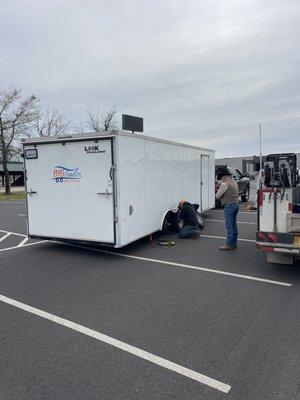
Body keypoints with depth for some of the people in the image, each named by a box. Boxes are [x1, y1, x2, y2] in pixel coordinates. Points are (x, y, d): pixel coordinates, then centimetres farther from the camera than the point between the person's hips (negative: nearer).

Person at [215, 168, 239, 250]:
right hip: (236, 203, 9)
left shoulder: (225, 184, -12)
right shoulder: (234, 182, 16)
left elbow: (217, 196, -10)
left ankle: (229, 244, -4)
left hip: (229, 205, -9)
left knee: (229, 225, -6)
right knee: (234, 224, 14)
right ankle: (234, 243, 21)